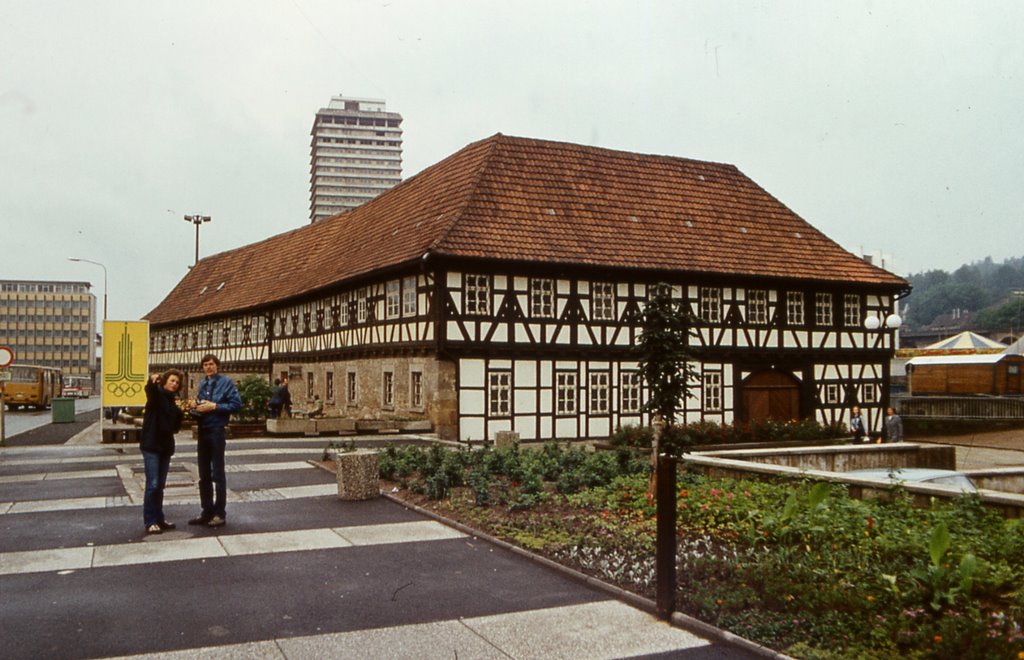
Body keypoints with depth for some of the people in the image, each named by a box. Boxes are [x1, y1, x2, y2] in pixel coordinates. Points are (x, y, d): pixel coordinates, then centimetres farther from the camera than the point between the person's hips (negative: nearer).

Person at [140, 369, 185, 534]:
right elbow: (149, 390, -30)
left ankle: (159, 519, 20)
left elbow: (175, 427, 13)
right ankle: (150, 522, -3)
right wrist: (152, 381, -52)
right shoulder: (156, 394, -4)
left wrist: (180, 413, -4)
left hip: (166, 446, 7)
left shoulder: (172, 402, 14)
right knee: (152, 485, -8)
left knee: (160, 485, 13)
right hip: (151, 446, -7)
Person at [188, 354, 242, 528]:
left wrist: (214, 406, -17)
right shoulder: (202, 384, 13)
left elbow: (236, 404, -12)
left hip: (217, 431, -6)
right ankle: (207, 511, 19)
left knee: (217, 474, -1)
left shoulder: (226, 382, -6)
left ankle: (220, 513, 5)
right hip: (202, 431, 6)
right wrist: (196, 408, -2)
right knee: (204, 475, 11)